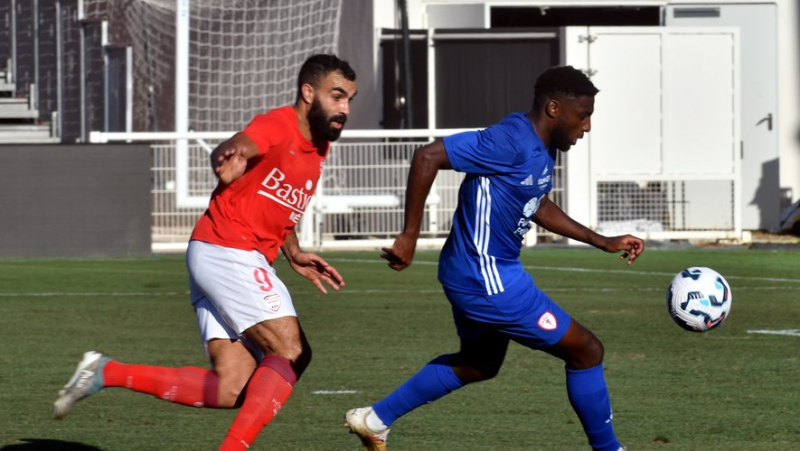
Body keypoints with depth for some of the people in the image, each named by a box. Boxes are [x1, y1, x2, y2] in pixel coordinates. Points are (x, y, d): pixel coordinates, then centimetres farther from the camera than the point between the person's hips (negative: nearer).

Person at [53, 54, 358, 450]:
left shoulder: (318, 149, 18)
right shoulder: (279, 125, -11)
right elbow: (244, 145, -32)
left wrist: (294, 254, 16)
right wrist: (229, 157, -55)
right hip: (227, 251, -9)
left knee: (229, 391, -1)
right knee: (292, 352, -15)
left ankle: (105, 372, 4)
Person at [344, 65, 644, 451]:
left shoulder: (542, 147, 6)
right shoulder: (510, 142, -24)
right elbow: (427, 157, -27)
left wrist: (602, 242, 18)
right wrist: (409, 236, -25)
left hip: (480, 274, 11)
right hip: (488, 278, -11)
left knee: (479, 363, 30)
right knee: (586, 351, -3)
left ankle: (375, 420, 34)